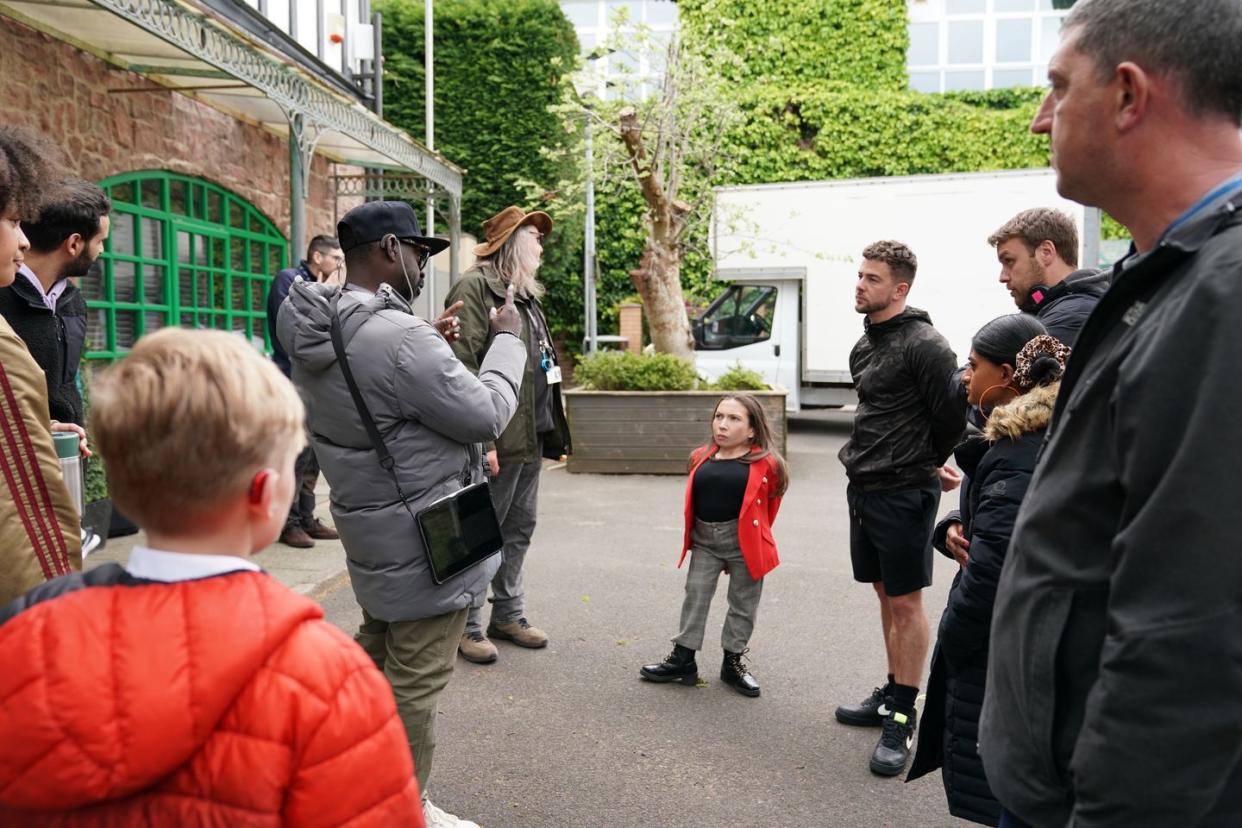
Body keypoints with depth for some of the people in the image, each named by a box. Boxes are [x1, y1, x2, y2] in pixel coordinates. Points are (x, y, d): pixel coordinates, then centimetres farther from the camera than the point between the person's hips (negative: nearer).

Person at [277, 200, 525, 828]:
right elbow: (486, 415, -19)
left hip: (372, 529, 10)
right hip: (424, 537, -10)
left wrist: (431, 346, 9)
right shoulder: (399, 337, -28)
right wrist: (508, 339, -6)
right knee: (415, 684, 6)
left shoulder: (317, 331, 2)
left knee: (375, 653, 26)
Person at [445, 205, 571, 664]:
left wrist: (554, 429, 19)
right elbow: (464, 365, -19)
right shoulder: (475, 286, -11)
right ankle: (468, 627, 15)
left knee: (519, 530, 17)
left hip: (532, 437, 9)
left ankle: (508, 615, 31)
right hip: (497, 439, -9)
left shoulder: (525, 294, 19)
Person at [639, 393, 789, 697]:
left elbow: (770, 503, 4)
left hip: (744, 541, -3)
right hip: (703, 540, 3)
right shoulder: (701, 458, 0)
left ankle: (733, 662, 27)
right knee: (695, 596, 8)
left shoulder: (765, 464, -10)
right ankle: (683, 658, 19)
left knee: (742, 602, 10)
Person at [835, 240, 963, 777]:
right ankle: (892, 695, 28)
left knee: (905, 602, 0)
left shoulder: (923, 345, -15)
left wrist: (923, 465, 1)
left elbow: (951, 416, -14)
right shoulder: (864, 346, 12)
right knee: (885, 595, 16)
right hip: (863, 487, 8)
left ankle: (902, 717, 9)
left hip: (903, 492, -8)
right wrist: (866, 459, 12)